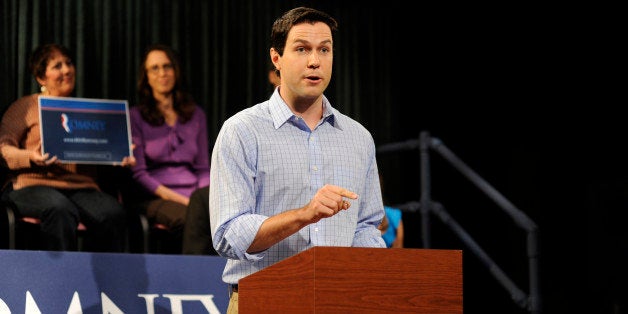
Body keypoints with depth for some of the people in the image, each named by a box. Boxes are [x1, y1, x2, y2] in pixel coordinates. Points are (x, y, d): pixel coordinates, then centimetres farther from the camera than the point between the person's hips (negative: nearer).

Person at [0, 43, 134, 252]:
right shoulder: (25, 106, 15)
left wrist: (122, 158, -1)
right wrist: (30, 157, -17)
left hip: (83, 186, 3)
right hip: (34, 185, -3)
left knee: (113, 213, -30)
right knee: (60, 211, -39)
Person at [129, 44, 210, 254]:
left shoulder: (196, 115, 18)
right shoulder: (135, 116, 6)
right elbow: (139, 173, -2)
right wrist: (181, 200, -12)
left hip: (193, 195, 3)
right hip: (155, 197, -3)